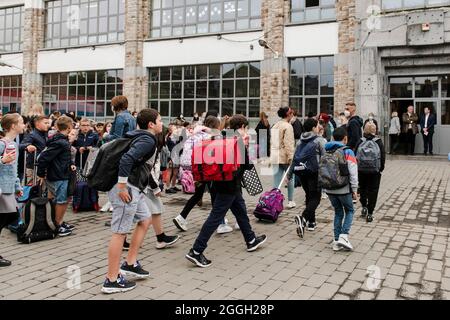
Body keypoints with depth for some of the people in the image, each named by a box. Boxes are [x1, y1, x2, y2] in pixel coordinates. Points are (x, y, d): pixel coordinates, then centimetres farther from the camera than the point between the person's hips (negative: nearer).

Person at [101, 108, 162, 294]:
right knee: (120, 232, -6)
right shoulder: (148, 140, -13)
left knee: (145, 220, 19)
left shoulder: (142, 137, 18)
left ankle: (130, 263, 24)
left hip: (134, 188, 11)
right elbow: (127, 158, -27)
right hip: (127, 188, -11)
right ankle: (112, 280, 2)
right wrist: (122, 186, -25)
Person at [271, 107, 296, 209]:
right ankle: (290, 201, 20)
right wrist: (291, 157, -19)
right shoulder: (288, 126, -11)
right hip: (285, 156, -6)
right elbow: (288, 143, -18)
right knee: (290, 178, 11)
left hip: (275, 156, 6)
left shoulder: (274, 126, 14)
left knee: (277, 181, 6)